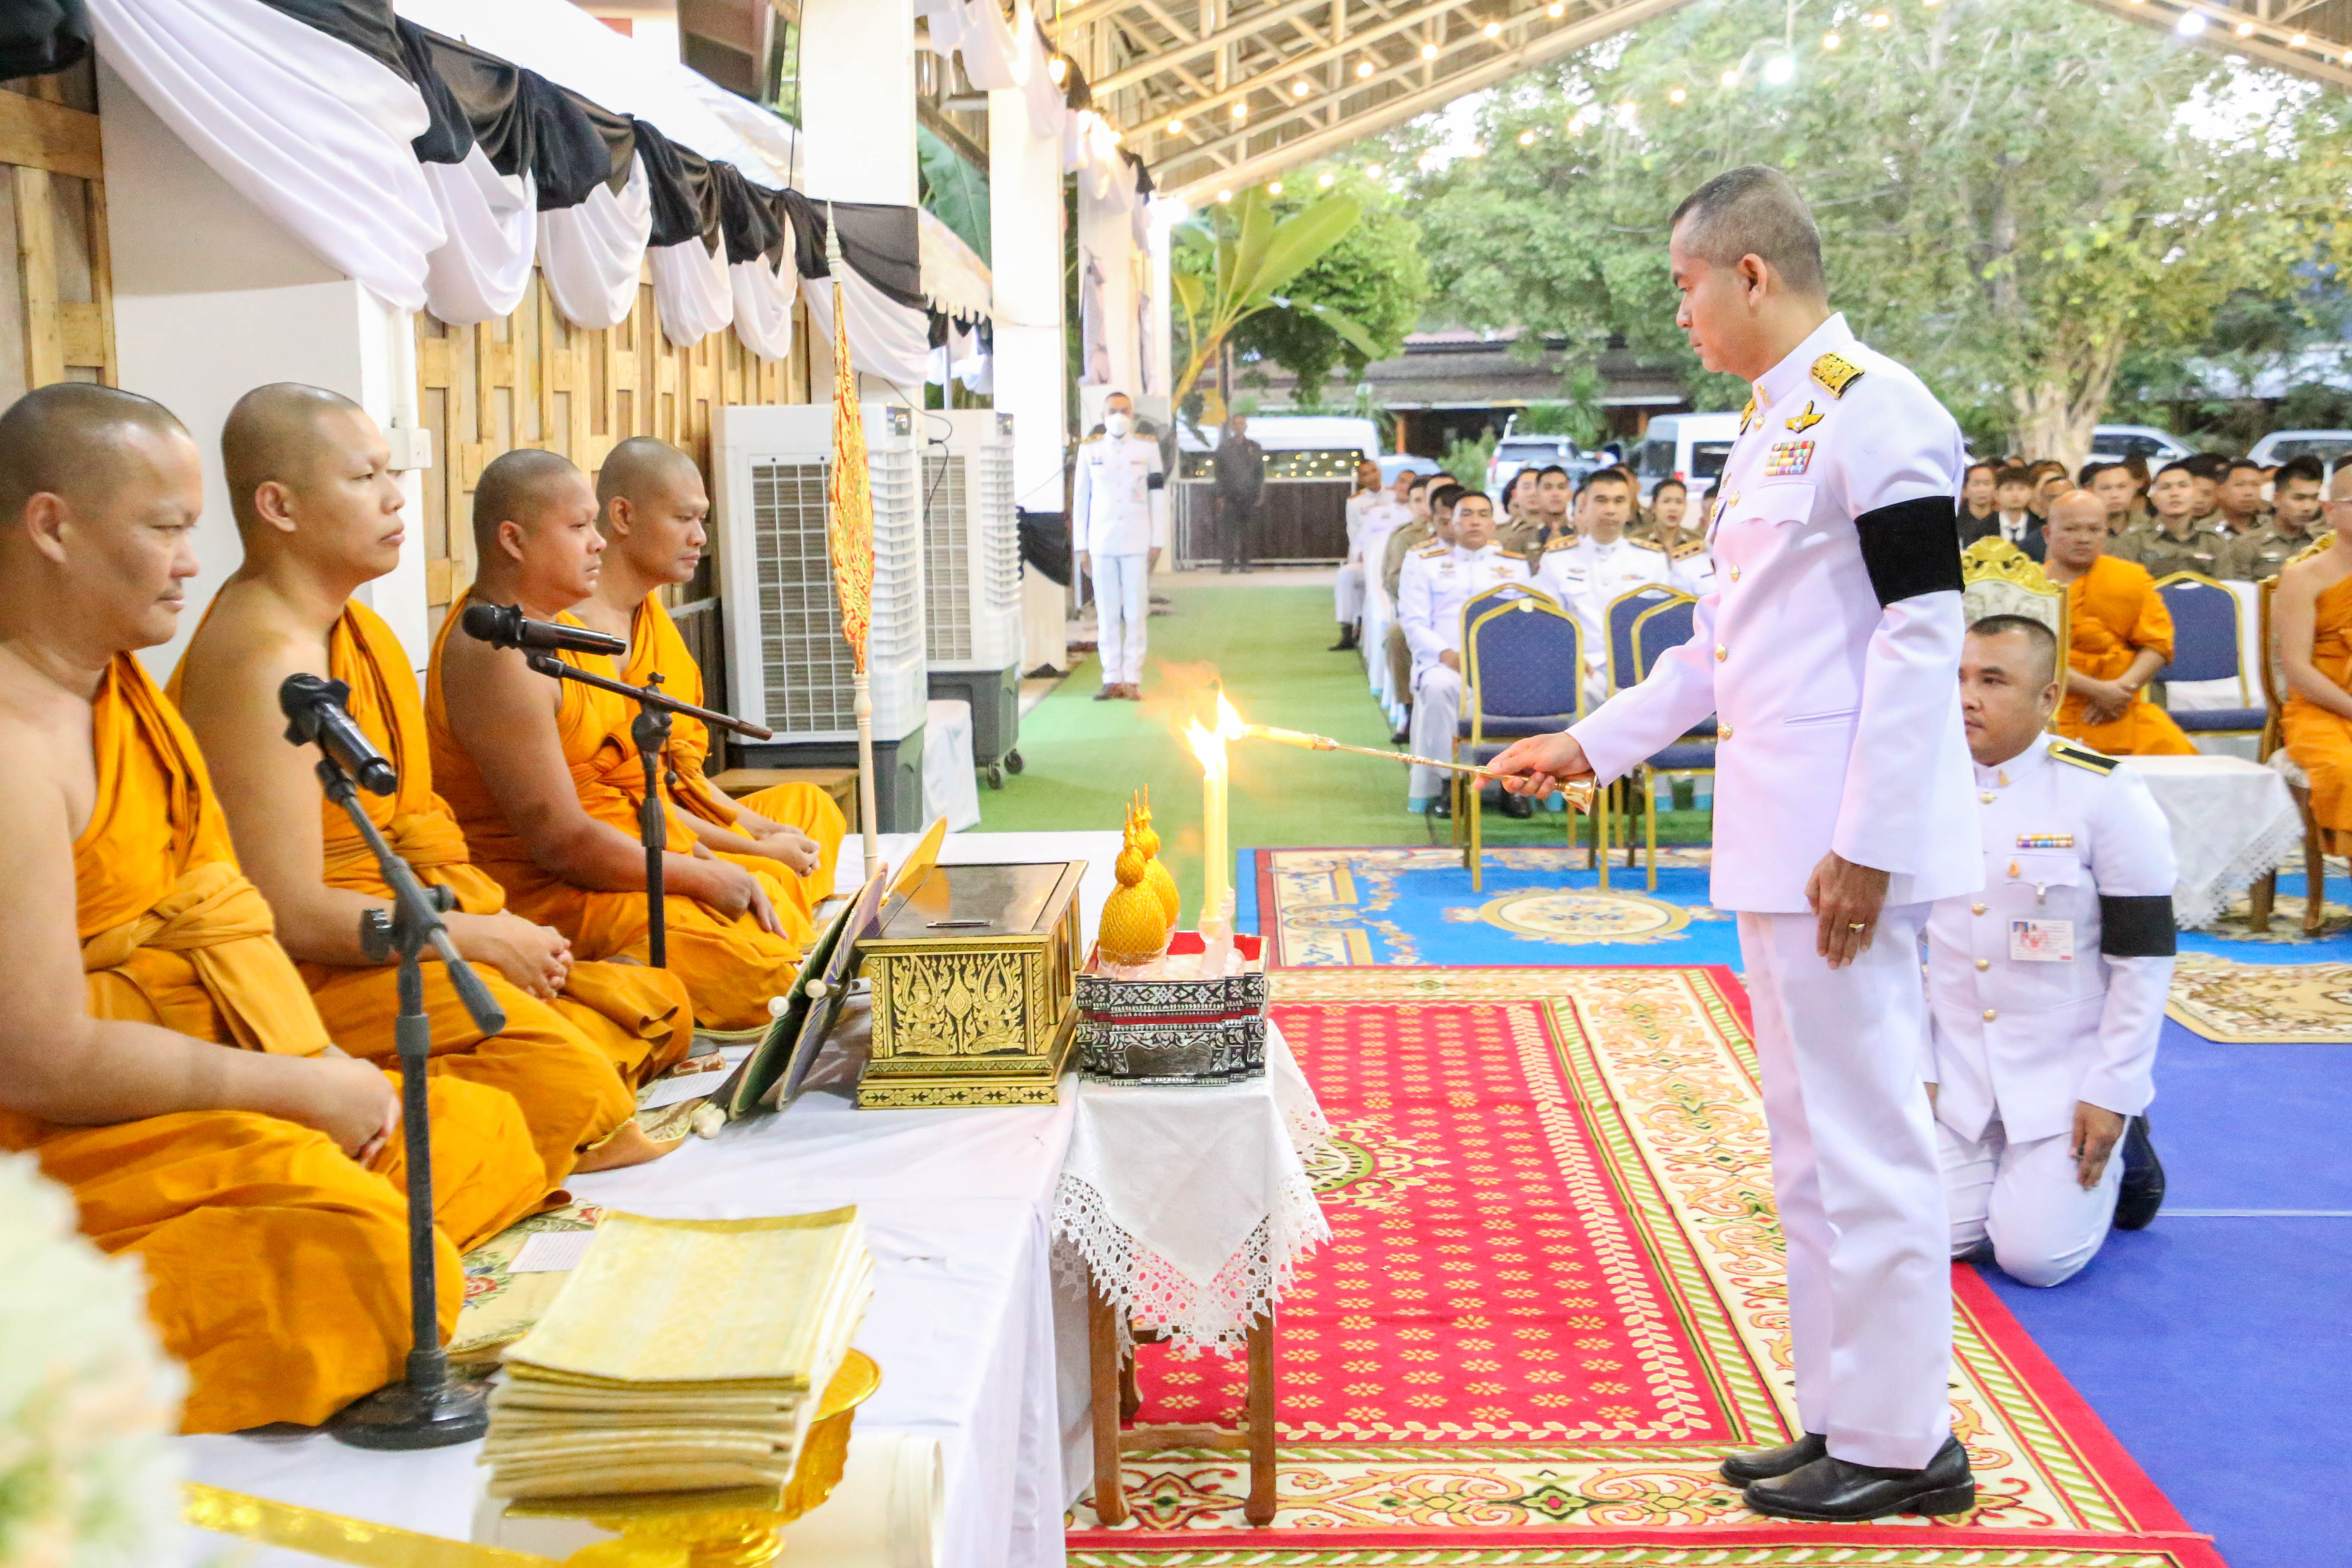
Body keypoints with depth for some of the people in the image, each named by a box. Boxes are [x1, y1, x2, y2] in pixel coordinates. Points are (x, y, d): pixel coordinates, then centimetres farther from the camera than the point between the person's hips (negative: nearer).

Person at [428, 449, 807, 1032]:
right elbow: (562, 842, -22)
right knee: (770, 983, -22)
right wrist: (706, 879, -12)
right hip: (563, 898, -10)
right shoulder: (499, 657, -19)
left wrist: (712, 862, 3)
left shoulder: (558, 627, 14)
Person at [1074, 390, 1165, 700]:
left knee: (1137, 613, -1)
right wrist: (1082, 547, 5)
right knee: (1107, 615, 2)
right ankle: (1113, 680, 8)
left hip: (1137, 543, -1)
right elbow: (1080, 500, 9)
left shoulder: (1148, 448, 6)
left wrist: (1157, 543, 1)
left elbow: (1158, 497, 6)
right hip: (1101, 544, 1)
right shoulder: (1089, 450, 8)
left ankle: (1133, 680, 4)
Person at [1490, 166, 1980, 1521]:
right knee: (1814, 1143, 15)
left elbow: (1924, 635, -17)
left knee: (1862, 1140, -2)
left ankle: (1904, 1447, 12)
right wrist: (1590, 745, 20)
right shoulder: (1770, 425, 17)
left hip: (1844, 847, -10)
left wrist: (1866, 847, -20)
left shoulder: (1874, 413, -12)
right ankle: (1849, 1417, 26)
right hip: (1777, 846, 10)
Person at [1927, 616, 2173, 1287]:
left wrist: (2112, 1093, -12)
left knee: (2035, 1256, -11)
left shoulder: (2104, 794, -12)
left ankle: (2120, 1147, 19)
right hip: (1958, 1077, 4)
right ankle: (2010, 1168, 26)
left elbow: (2144, 955, -10)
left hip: (2067, 1078, -4)